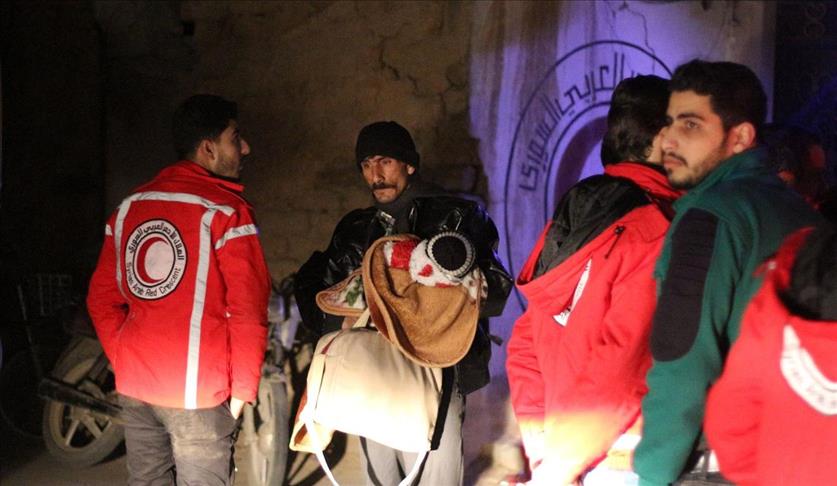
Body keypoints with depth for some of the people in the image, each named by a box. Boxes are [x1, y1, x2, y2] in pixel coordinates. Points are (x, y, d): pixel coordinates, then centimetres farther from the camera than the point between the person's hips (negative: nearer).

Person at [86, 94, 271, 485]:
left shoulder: (129, 208, 8)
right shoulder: (225, 211, -10)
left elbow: (102, 298, 11)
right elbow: (248, 310, -14)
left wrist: (125, 362, 17)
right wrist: (243, 389, -5)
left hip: (134, 386, 6)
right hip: (196, 392, -6)